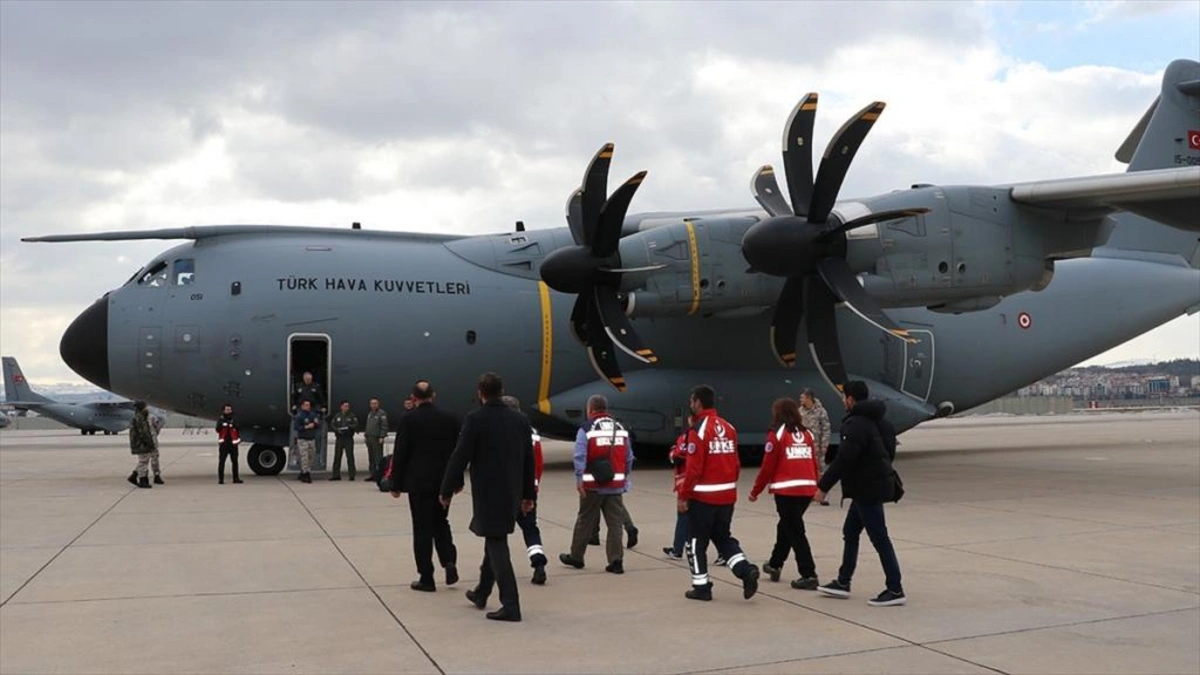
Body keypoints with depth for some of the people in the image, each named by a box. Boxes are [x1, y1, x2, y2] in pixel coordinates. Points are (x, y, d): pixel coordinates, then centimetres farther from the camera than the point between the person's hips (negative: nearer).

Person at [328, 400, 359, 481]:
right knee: (337, 456, 5)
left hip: (348, 438, -3)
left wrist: (350, 426, -21)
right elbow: (332, 424, 6)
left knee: (350, 456, -5)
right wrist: (337, 430, -11)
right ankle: (336, 475, 11)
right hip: (339, 438, 3)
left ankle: (352, 474, -1)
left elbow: (356, 425, -4)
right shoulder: (337, 416, 11)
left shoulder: (352, 416, 5)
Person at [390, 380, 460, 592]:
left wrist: (396, 485, 0)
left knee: (422, 528, 3)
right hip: (443, 481, 3)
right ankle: (449, 562, 0)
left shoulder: (408, 420, -8)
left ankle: (426, 578, 5)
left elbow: (400, 454, -8)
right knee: (440, 522, 19)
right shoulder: (449, 418, 2)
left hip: (419, 482, -3)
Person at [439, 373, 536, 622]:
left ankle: (511, 605, -7)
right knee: (495, 540, 21)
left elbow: (460, 457, -12)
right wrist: (528, 494, 16)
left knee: (497, 545, -3)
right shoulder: (520, 419, 4)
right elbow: (529, 460, 8)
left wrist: (447, 490, -1)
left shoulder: (475, 419, -12)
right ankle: (481, 593, 34)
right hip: (511, 493, 6)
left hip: (487, 493, -6)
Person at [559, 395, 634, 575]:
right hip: (616, 485, 3)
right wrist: (624, 476, 20)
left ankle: (576, 557, 23)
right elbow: (629, 457, 12)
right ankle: (616, 561, 2)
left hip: (593, 485, -3)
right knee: (614, 523, 7)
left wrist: (579, 478, -13)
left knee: (585, 521, 10)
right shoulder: (621, 429, 9)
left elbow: (580, 456, -15)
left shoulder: (586, 429, -6)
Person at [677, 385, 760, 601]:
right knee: (723, 537, 19)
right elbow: (736, 463, 11)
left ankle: (701, 587, 12)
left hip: (703, 496, -7)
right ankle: (746, 570, 1)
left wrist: (683, 495, -10)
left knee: (696, 541, 7)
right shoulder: (729, 428, 7)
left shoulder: (698, 430, -14)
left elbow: (694, 468, -17)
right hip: (727, 495, 7)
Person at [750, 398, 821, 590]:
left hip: (786, 490, -6)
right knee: (787, 525, 22)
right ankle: (775, 564, 35)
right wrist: (816, 486, 21)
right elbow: (815, 463, 10)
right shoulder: (807, 434, 10)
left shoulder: (777, 434, -5)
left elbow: (767, 467, -6)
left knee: (795, 532, 0)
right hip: (807, 489, 6)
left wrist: (756, 491, 4)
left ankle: (809, 575, -3)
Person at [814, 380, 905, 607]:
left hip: (868, 489, -10)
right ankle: (843, 583, 23)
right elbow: (889, 450, 19)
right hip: (876, 483, 10)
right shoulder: (876, 420, 12)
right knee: (850, 532, 17)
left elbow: (843, 460, -23)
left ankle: (895, 590, -1)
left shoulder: (856, 424, -19)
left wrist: (823, 486, -17)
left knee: (879, 538, -5)